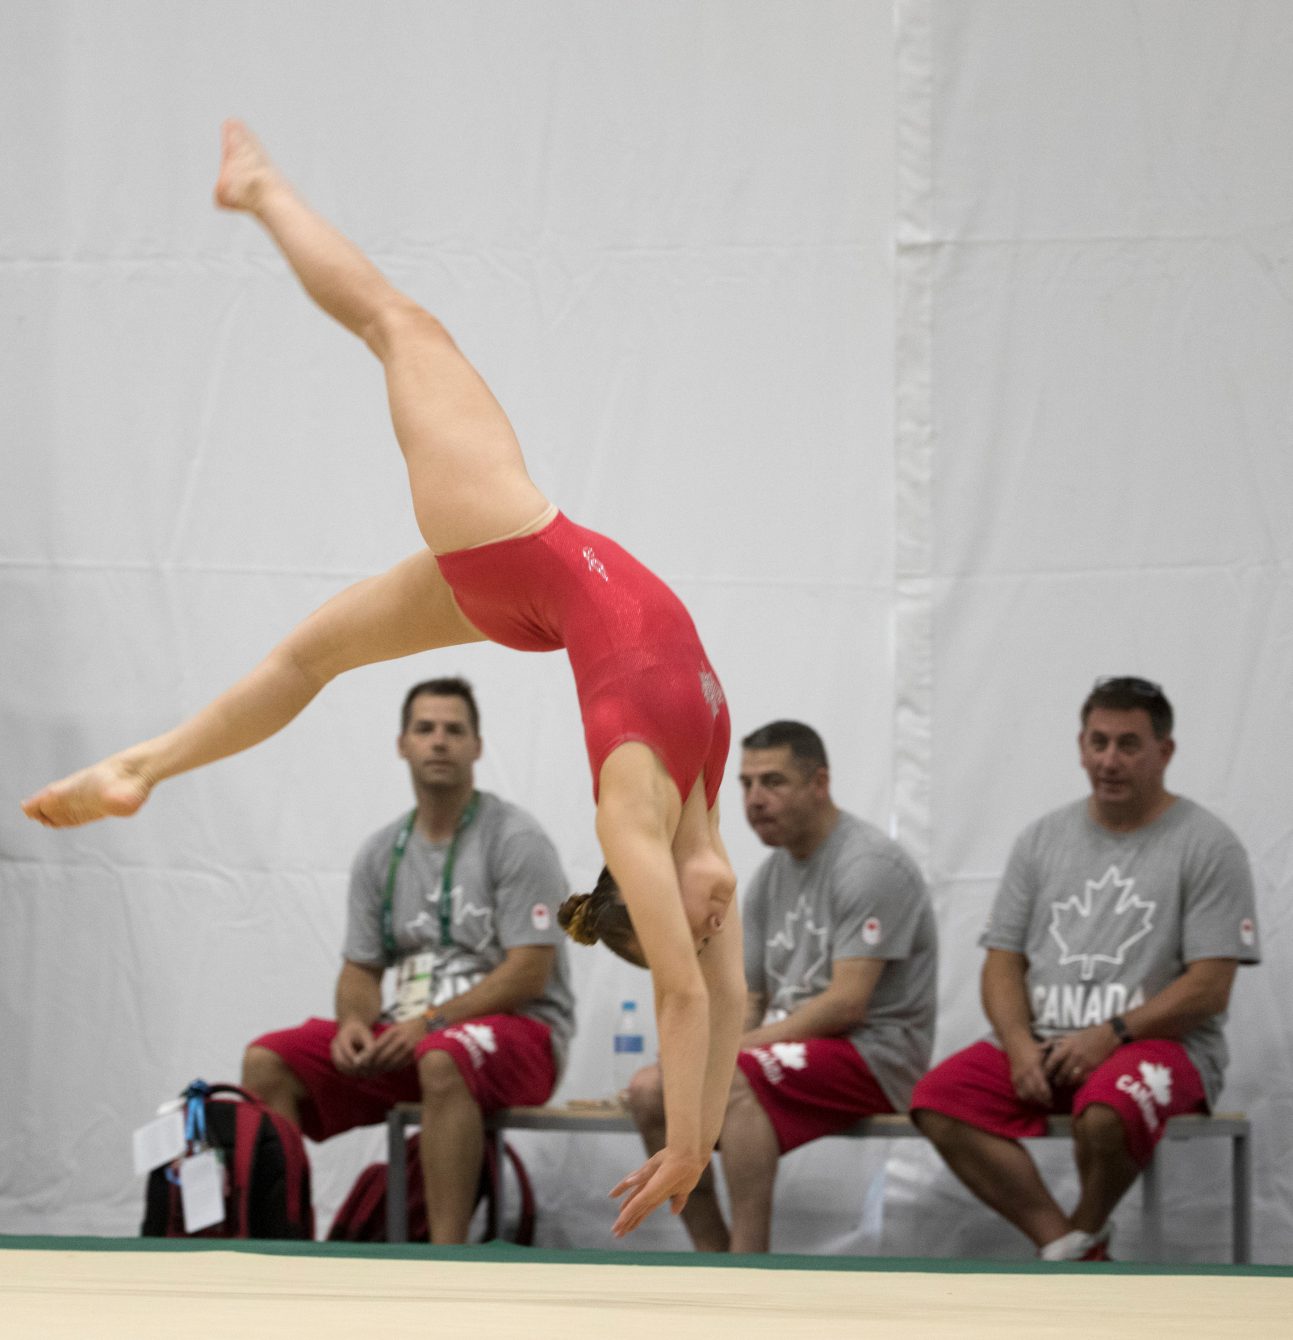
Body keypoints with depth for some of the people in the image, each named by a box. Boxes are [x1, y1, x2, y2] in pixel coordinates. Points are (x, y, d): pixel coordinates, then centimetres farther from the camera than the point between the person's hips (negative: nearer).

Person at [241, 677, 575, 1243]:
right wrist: (355, 1021, -10)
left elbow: (530, 973, -14)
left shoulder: (515, 840, -7)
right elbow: (361, 967, 14)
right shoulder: (380, 854, 12)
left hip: (518, 1028, -6)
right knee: (267, 1062, -12)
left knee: (441, 1062, -41)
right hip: (406, 1033, 6)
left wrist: (431, 1021, -22)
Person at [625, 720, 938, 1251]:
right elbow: (749, 1002, 16)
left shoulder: (869, 864, -12)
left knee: (732, 1082, -33)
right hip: (793, 1045, 9)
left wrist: (735, 1048, -19)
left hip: (874, 1052, -9)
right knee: (650, 1089, -8)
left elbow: (847, 1004, -19)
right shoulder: (769, 878, 15)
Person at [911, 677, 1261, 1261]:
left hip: (1161, 1042, -5)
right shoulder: (1041, 840, 15)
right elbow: (1002, 961, 12)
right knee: (938, 1098, -21)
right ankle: (1065, 1249, -20)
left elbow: (1209, 989, -7)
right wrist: (1020, 1043, -8)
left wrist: (1110, 1036, -18)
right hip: (1043, 1043, 5)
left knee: (1106, 1112, -39)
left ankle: (1084, 1239, -7)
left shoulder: (1207, 846, 0)